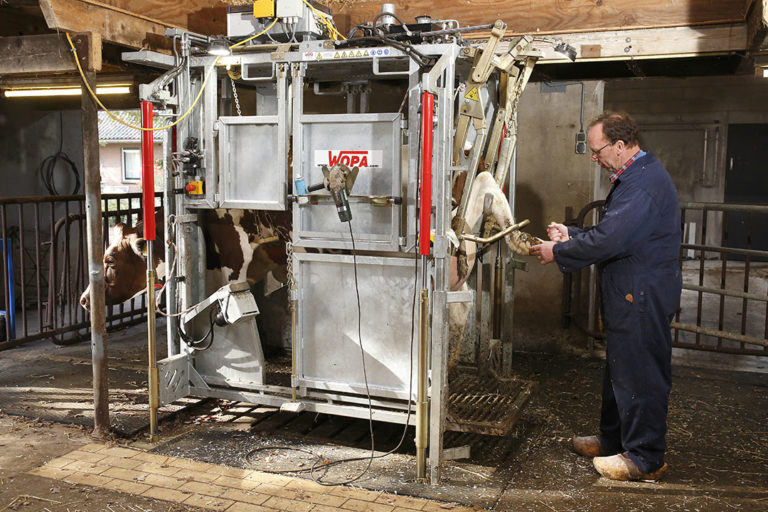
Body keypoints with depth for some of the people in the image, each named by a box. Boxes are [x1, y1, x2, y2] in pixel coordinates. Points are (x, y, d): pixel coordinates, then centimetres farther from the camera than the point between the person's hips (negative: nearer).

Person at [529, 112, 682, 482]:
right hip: (631, 295, 11)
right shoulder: (637, 176, 14)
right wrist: (571, 235, 11)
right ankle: (613, 440, 34)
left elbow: (608, 240, -26)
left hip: (643, 297, -11)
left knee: (639, 374, 0)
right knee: (619, 369, 20)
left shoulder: (643, 184, -22)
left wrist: (557, 252, -15)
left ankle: (645, 458, 14)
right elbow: (613, 231, 20)